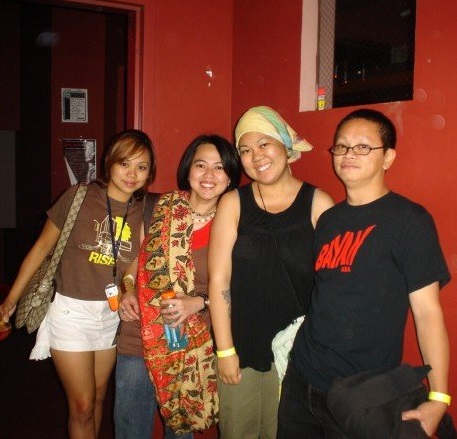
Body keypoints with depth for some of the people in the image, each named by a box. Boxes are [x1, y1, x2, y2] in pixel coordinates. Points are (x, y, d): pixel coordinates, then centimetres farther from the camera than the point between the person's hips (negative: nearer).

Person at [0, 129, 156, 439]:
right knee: (82, 405, 2)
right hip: (71, 311, -3)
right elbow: (43, 246, -4)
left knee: (98, 397, 19)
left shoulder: (144, 212, -2)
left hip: (113, 315, 4)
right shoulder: (79, 197, -12)